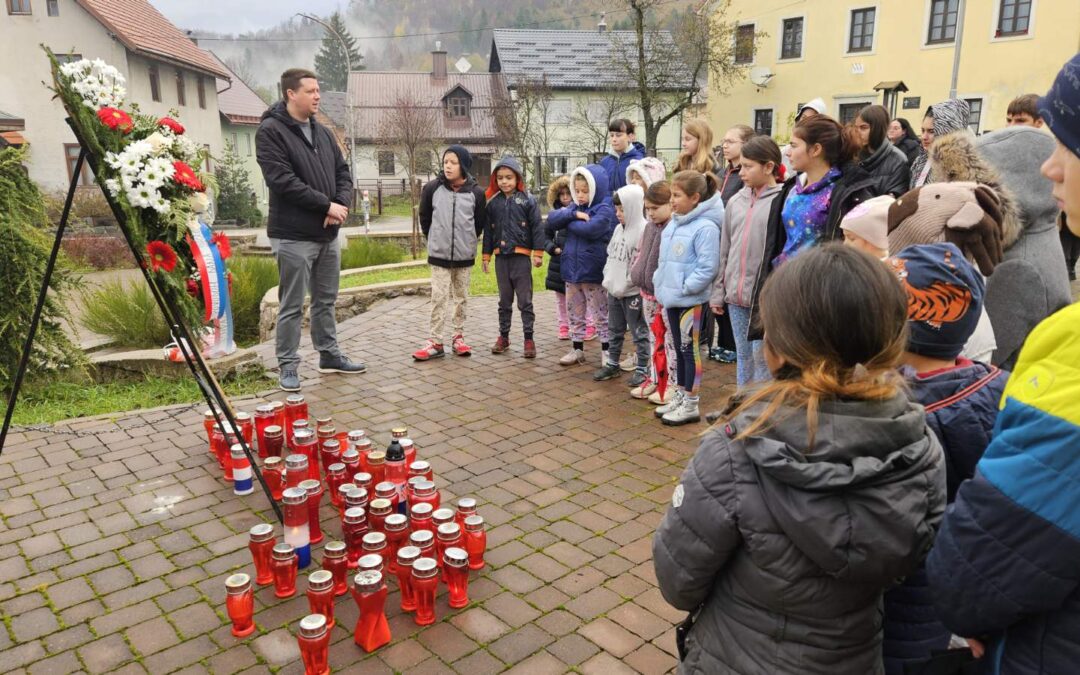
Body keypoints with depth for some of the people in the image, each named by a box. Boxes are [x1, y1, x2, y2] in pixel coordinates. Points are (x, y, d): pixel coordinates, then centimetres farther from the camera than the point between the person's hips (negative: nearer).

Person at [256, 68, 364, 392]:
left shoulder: (323, 132, 14)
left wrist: (342, 204, -7)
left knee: (326, 300, 16)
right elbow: (282, 180, -19)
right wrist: (327, 205, -17)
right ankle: (288, 365, 12)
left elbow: (343, 171, 13)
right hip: (294, 236, -7)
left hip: (328, 233, 7)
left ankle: (329, 355, 28)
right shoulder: (270, 131, -9)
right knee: (292, 305, 1)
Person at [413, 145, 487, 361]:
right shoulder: (432, 188, -5)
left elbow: (480, 223, 6)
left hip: (464, 255, 1)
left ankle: (458, 337, 21)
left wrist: (467, 241, 9)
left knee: (461, 298, 11)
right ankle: (435, 342, 5)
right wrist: (435, 240, 11)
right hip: (439, 255, 0)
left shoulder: (476, 192, -6)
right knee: (438, 298, 0)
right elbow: (424, 218, 7)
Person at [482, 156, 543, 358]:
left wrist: (538, 252, -8)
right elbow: (488, 230, 10)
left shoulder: (527, 200, -4)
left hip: (521, 256, -3)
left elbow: (537, 227, -5)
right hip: (501, 257, 4)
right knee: (504, 300, 14)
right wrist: (486, 255, 9)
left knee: (525, 300, 3)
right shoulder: (492, 202, 6)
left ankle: (529, 338, 10)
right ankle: (503, 336, 23)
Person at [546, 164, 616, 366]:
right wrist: (573, 215, -16)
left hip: (593, 271, -7)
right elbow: (552, 219, -1)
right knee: (574, 313, 15)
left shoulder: (605, 209, -12)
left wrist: (569, 222, -11)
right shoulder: (575, 207, 10)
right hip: (572, 268, 7)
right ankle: (577, 350, 27)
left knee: (601, 314, 5)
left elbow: (591, 229, -28)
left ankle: (606, 351, 16)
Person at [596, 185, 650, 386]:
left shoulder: (643, 230, -16)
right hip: (614, 291, 8)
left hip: (633, 292, -8)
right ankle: (612, 364, 29)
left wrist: (624, 286, -16)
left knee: (639, 332, 3)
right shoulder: (619, 229, 11)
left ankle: (642, 369, 13)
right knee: (614, 330, 17)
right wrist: (608, 280, 6)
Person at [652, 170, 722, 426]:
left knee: (690, 350, 2)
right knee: (679, 349, 17)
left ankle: (691, 405, 13)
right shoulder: (673, 224, 10)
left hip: (691, 301, -8)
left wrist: (683, 288, -19)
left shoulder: (705, 227, -16)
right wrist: (660, 282, 9)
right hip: (671, 299, 8)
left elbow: (708, 267, -20)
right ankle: (680, 397, 30)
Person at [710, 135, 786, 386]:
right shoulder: (736, 201, 11)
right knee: (743, 357, 16)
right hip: (736, 294, 6)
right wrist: (718, 290, 12)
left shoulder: (781, 201, -8)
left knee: (762, 357, 0)